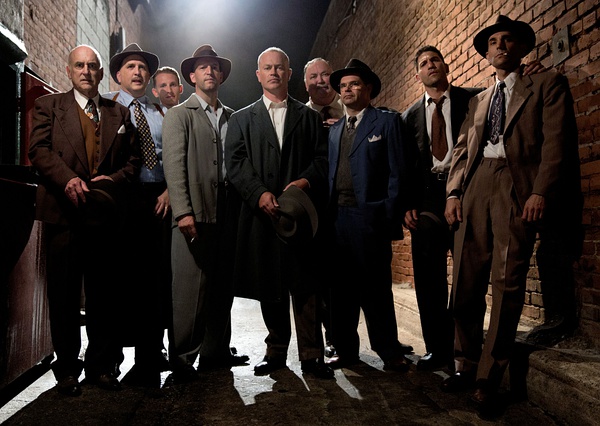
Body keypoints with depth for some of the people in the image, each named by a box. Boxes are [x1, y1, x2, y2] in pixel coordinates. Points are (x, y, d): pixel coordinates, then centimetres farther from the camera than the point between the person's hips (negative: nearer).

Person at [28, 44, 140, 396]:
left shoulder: (120, 112, 16)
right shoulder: (49, 105, 10)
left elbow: (134, 157, 12)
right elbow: (39, 149, -3)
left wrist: (114, 179, -8)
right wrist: (68, 179, -19)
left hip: (105, 213, 2)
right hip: (63, 212, -1)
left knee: (103, 293, 7)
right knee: (64, 293, 5)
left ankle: (101, 364, 20)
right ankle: (67, 368, 17)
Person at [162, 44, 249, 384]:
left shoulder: (232, 117, 19)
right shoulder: (179, 115, 5)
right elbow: (174, 165, -5)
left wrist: (242, 205, 4)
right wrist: (183, 212, -16)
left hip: (229, 209, 5)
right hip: (197, 210, -5)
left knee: (223, 285, 9)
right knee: (191, 286, -5)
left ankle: (216, 351, 21)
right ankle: (183, 358, 6)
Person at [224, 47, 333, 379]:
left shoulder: (310, 117, 15)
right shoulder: (241, 119, 15)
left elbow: (323, 158, 7)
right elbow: (234, 164, 3)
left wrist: (306, 180, -13)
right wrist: (259, 193, -12)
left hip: (302, 211, -1)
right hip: (261, 214, 1)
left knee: (306, 285, -4)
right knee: (270, 288, 6)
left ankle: (311, 355, 4)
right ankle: (276, 352, 19)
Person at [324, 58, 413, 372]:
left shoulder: (387, 122, 5)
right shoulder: (334, 129, 20)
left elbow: (397, 171, -2)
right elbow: (330, 174, 16)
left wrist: (391, 216, -10)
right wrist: (327, 213, 4)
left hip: (370, 216, -5)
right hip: (337, 217, 5)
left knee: (376, 287, 0)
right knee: (341, 287, 8)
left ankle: (389, 351, 13)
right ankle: (345, 350, 18)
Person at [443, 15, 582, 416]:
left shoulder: (548, 85, 12)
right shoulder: (478, 100, 27)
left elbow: (558, 141, -1)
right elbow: (462, 149, 18)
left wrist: (541, 192, -14)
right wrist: (454, 191, 2)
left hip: (517, 188, -4)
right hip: (475, 188, 5)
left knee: (507, 285, -7)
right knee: (465, 283, 2)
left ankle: (489, 380, 2)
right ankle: (466, 367, 15)